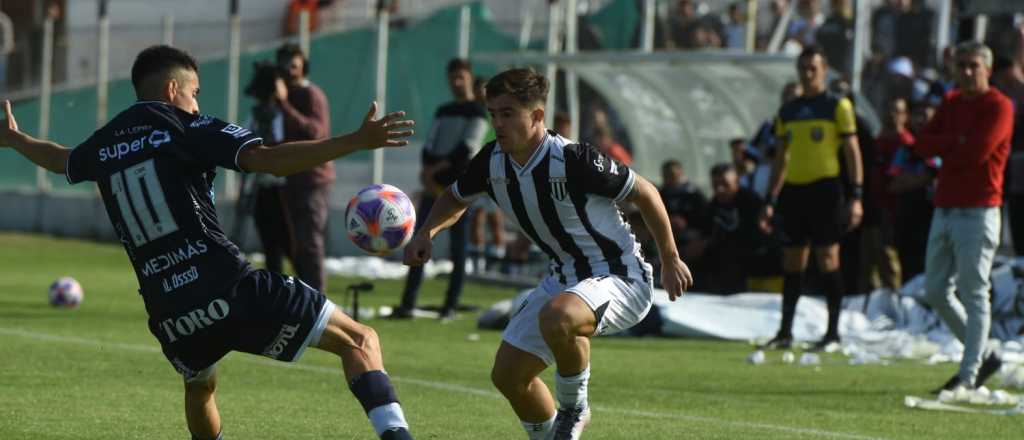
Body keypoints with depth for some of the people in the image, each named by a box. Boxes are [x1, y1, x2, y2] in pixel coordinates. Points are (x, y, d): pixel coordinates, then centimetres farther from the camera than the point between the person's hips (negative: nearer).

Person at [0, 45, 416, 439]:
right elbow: (269, 159, -14)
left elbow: (59, 158, 42)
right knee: (360, 341, -3)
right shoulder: (184, 127, 0)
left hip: (170, 314, 6)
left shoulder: (104, 143, 17)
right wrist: (357, 141, -19)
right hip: (231, 289, -6)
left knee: (200, 388, 37)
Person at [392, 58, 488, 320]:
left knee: (457, 249, -1)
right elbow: (429, 147, 12)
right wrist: (427, 173, -7)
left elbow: (467, 149, -11)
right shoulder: (443, 112, 20)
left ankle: (451, 306, 2)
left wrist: (436, 169, -11)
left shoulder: (477, 112, 0)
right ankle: (408, 305, -5)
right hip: (434, 186, 6)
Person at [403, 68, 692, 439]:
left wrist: (671, 262, -5)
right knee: (508, 375, 5)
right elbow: (456, 198, 18)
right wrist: (426, 234, -3)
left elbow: (644, 193, -13)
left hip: (619, 279, -8)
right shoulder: (493, 162, -4)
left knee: (557, 317, -38)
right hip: (565, 279, 8)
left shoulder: (573, 160, -25)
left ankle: (574, 409, -12)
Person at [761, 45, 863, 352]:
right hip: (794, 190, 5)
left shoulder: (838, 106, -1)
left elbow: (852, 152, -4)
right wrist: (771, 200, 13)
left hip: (825, 188, -5)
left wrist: (855, 197, -11)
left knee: (827, 258, -6)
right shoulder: (788, 111, 15)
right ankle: (785, 332, 10)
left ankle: (833, 333, 0)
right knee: (792, 262, 6)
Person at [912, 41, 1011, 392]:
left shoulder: (998, 107, -7)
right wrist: (958, 141, -10)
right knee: (936, 291, 11)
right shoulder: (951, 103, 16)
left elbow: (976, 152, -19)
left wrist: (943, 151, -3)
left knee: (974, 294, -7)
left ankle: (969, 374, -5)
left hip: (977, 212, -8)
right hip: (944, 210, 8)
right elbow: (923, 144, 5)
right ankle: (983, 355, 22)